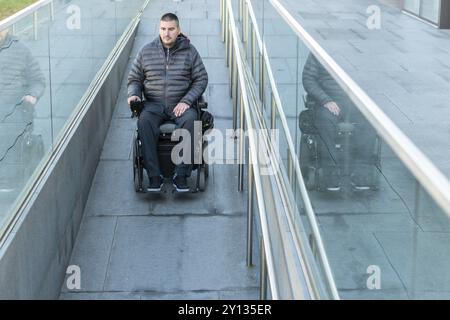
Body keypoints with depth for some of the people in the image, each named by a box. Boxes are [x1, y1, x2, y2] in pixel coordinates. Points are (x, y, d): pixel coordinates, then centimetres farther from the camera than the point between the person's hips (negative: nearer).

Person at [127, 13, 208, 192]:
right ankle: (154, 175, -28)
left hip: (180, 104, -1)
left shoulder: (189, 51, 5)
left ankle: (181, 175, -27)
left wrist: (187, 101, -10)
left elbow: (201, 79, 4)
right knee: (144, 122, -33)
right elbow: (134, 78, 15)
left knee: (190, 121, -34)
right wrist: (134, 94, -7)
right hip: (154, 104, 1)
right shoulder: (146, 51, 8)